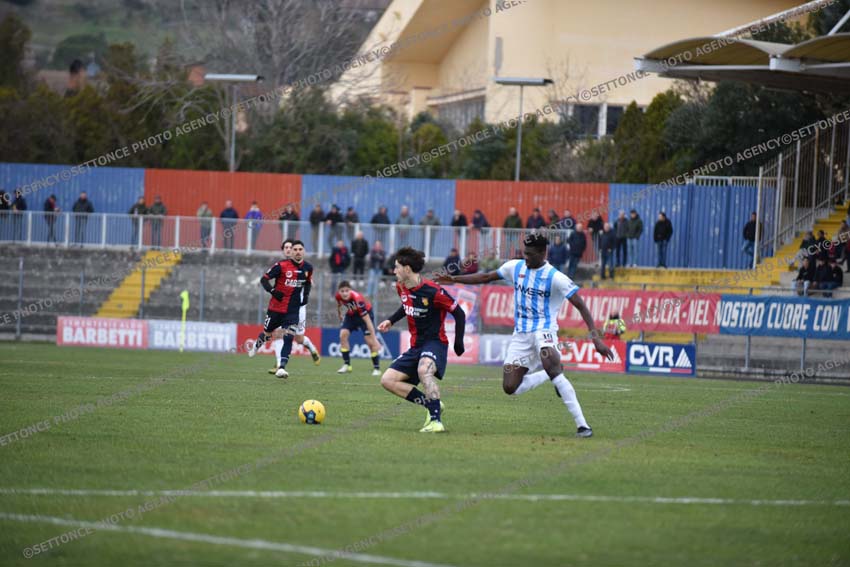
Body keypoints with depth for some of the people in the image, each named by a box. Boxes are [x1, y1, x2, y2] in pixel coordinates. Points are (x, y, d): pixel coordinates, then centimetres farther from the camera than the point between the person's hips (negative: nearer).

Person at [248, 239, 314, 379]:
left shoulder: (308, 268, 1)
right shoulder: (282, 265, -13)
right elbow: (264, 279, -9)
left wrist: (306, 295, 5)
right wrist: (272, 291, -25)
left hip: (293, 310, 2)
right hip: (276, 308, -2)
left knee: (288, 338, -14)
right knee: (267, 334, 17)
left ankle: (281, 368, -15)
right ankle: (257, 344, 52)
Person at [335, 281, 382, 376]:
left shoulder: (357, 299, -40)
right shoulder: (338, 296, -24)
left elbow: (367, 320, -39)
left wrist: (374, 338, -39)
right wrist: (339, 315, 22)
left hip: (365, 313, -5)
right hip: (351, 314, 5)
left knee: (370, 340, -14)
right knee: (343, 334, -11)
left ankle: (377, 368, -3)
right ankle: (347, 365, -1)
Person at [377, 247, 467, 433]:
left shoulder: (432, 291, -20)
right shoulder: (402, 288, 4)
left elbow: (458, 313, -11)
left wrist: (458, 342, -12)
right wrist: (391, 320, 17)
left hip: (435, 342, -9)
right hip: (416, 345, 9)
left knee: (423, 370, -40)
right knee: (388, 380, -1)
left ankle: (436, 421, -40)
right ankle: (433, 406, 0)